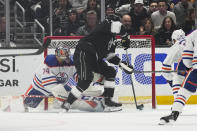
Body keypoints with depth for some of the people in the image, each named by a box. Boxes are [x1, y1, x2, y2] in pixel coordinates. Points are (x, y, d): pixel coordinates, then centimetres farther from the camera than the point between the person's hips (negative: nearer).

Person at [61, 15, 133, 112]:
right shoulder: (107, 24, -3)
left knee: (111, 72, 10)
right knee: (85, 81, -20)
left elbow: (109, 55, 25)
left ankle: (108, 101, 8)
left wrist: (123, 65, 17)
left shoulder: (111, 38, 23)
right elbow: (118, 26, -22)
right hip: (83, 53, -10)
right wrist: (125, 38, -6)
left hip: (94, 58, 10)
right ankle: (67, 104, -14)